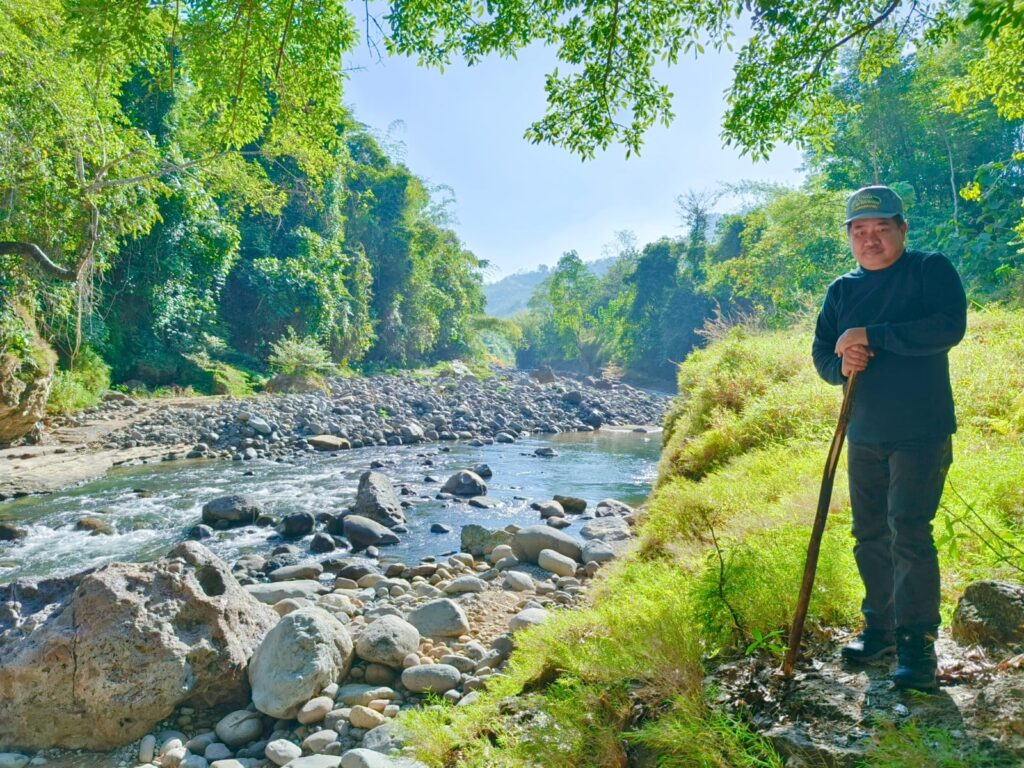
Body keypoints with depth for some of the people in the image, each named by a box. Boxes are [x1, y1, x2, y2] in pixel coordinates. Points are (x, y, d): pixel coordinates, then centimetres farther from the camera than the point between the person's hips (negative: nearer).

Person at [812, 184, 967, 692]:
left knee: (909, 534, -9)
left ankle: (918, 643, 3)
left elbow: (949, 326, -19)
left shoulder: (931, 269, -3)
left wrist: (871, 336, -21)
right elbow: (821, 352, 9)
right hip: (864, 435, 5)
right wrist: (841, 364, -14)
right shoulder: (842, 289, 10)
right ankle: (880, 628, 25)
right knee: (869, 534, 11)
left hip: (921, 433, -5)